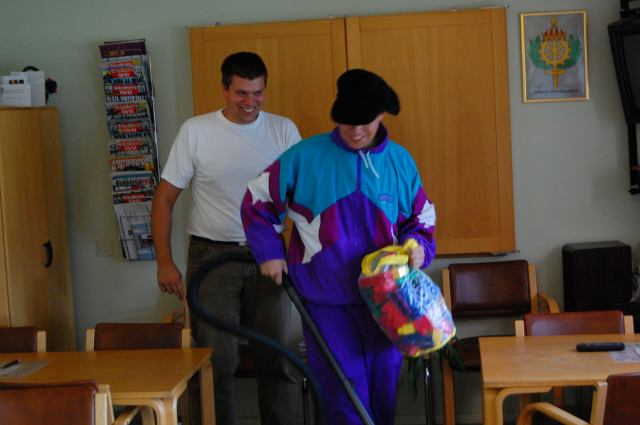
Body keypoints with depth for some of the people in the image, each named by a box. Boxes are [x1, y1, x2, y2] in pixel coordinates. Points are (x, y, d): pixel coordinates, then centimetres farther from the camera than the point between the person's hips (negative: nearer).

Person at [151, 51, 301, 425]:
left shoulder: (284, 130, 1)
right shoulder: (196, 130, -5)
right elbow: (165, 198, -2)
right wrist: (165, 261, -7)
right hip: (212, 256, -2)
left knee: (277, 359, 9)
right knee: (217, 362, 4)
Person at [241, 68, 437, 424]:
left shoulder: (400, 161, 2)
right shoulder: (306, 156, -5)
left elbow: (422, 219, 12)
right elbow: (258, 200, 4)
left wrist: (418, 246, -9)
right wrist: (269, 252, -2)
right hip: (327, 301, -2)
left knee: (384, 393, 12)